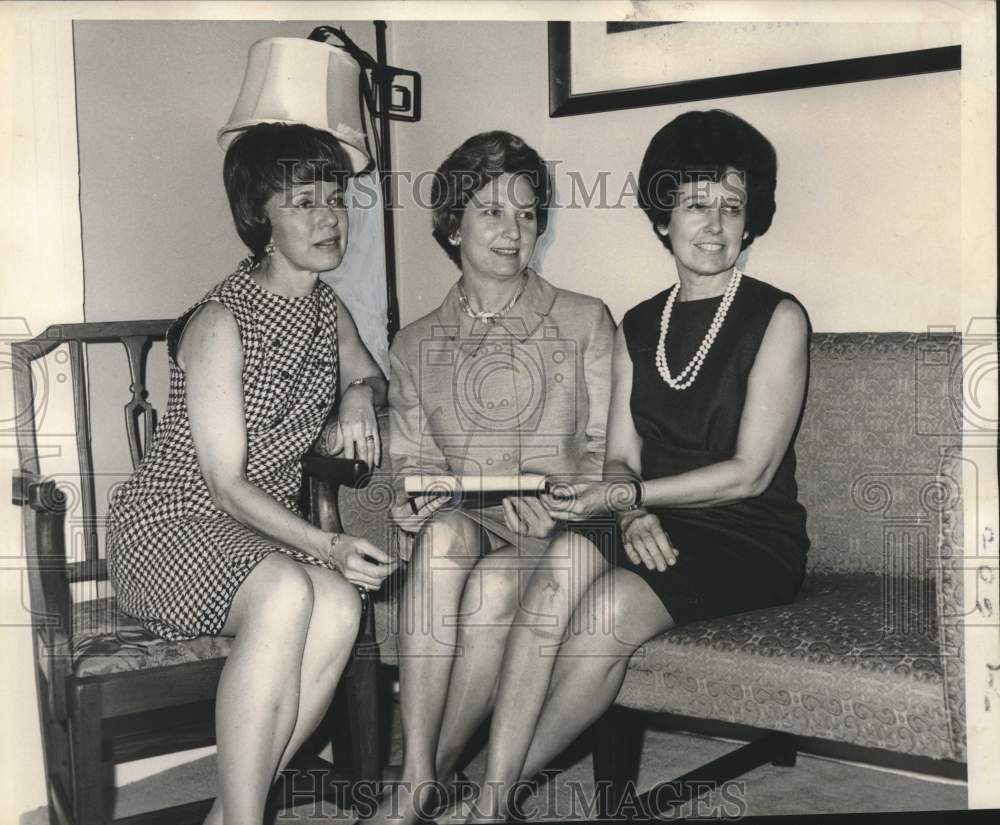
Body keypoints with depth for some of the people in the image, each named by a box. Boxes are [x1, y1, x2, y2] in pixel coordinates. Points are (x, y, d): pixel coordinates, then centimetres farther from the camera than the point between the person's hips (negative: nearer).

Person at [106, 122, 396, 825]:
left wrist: (360, 396, 2)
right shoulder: (221, 324, -15)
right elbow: (226, 483, -18)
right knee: (287, 593, -37)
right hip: (167, 528, -6)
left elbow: (372, 378, 28)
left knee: (341, 605, -28)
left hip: (270, 527, 6)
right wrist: (328, 546, -30)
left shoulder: (327, 309, 8)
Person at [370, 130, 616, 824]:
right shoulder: (416, 344, 17)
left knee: (492, 585, -35)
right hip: (462, 517, 2)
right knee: (444, 535, -36)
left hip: (555, 531, -1)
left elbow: (606, 450, 6)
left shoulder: (585, 321, 10)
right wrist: (420, 496, -9)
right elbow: (412, 459, 15)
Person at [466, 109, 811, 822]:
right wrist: (633, 515, -14)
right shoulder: (638, 326, 13)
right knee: (564, 565, -30)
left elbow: (749, 472, -10)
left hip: (751, 540, -4)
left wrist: (632, 493, -16)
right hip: (655, 524, 4)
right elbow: (621, 458, 9)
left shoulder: (777, 319, -4)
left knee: (610, 606, -31)